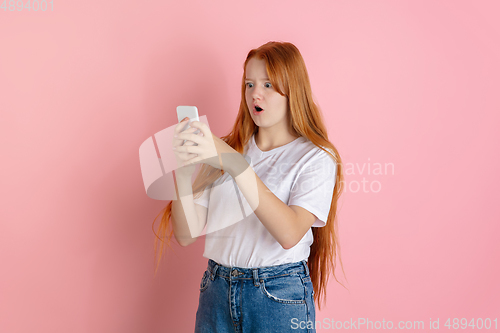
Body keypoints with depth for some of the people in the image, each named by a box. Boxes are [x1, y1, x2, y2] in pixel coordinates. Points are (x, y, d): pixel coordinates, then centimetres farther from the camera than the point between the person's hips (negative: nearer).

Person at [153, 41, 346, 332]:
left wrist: (234, 163, -29)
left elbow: (289, 234, -24)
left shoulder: (316, 157, -7)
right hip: (217, 290, 4)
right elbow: (188, 234, -1)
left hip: (280, 297, -3)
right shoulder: (225, 149, 6)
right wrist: (182, 167, -16)